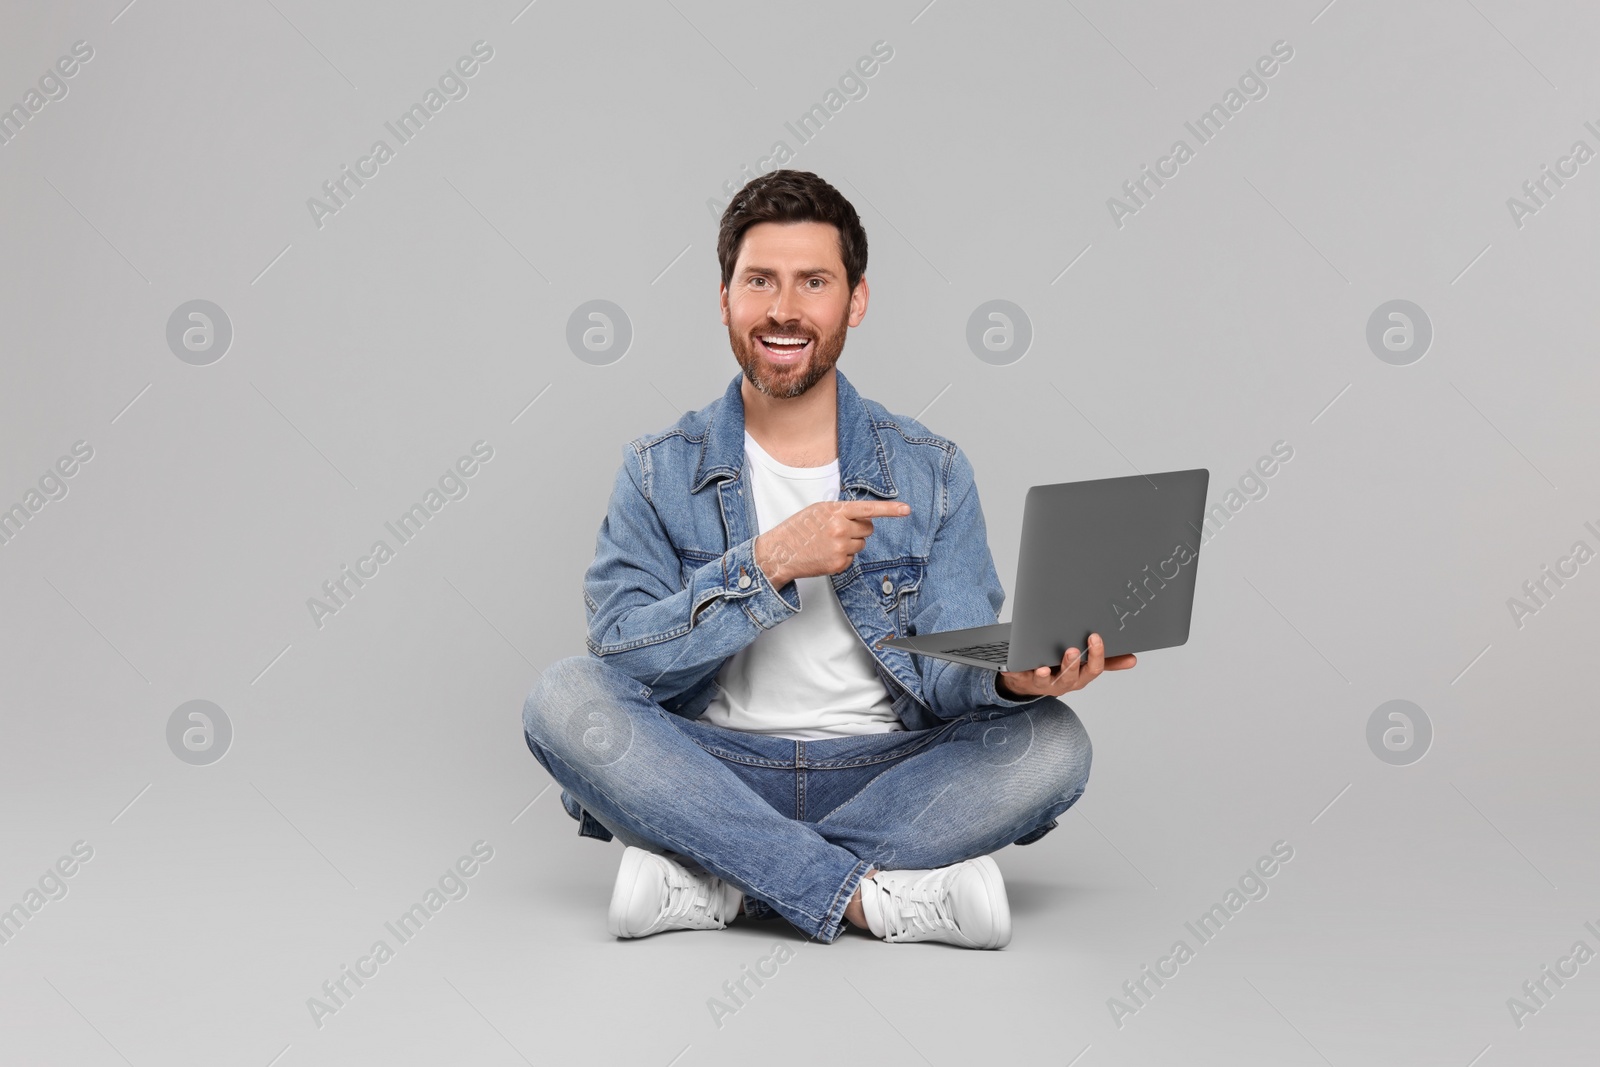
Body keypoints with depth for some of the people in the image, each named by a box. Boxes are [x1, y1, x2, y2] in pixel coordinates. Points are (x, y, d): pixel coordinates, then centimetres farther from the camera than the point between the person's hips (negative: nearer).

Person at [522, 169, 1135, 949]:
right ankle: (875, 894, -30)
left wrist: (1015, 677, -26)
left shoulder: (931, 473, 6)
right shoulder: (659, 472, 4)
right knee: (564, 696, -26)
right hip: (714, 773, -1)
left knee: (1051, 742, -25)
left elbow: (950, 679, -2)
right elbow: (621, 657, -9)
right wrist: (766, 565, -21)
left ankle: (710, 879, -26)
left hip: (880, 771, 1)